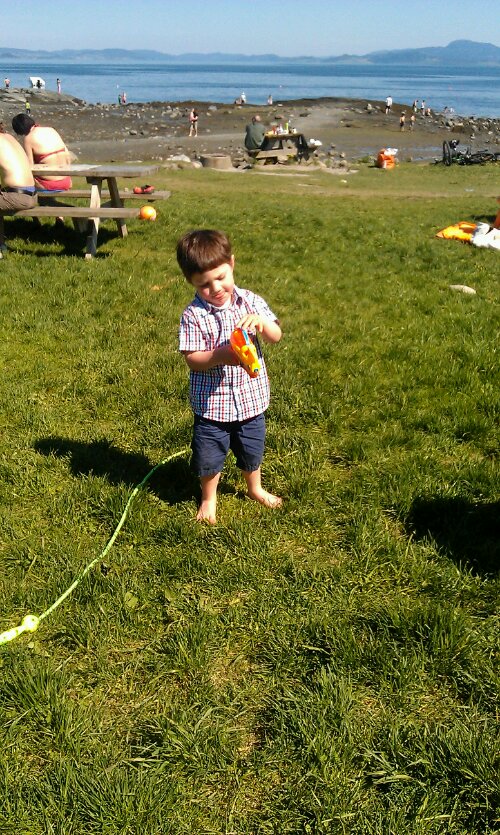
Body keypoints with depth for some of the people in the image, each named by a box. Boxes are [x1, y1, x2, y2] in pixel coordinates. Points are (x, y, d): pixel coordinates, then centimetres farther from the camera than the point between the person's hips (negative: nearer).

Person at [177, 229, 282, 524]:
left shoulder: (250, 302, -5)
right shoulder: (193, 315, -15)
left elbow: (276, 336, -6)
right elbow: (192, 359, -17)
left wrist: (260, 321, -26)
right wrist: (219, 356, -34)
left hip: (251, 397, 3)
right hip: (211, 402, -2)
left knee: (252, 451, 23)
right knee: (209, 457, 13)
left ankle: (255, 488, 51)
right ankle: (209, 498, 40)